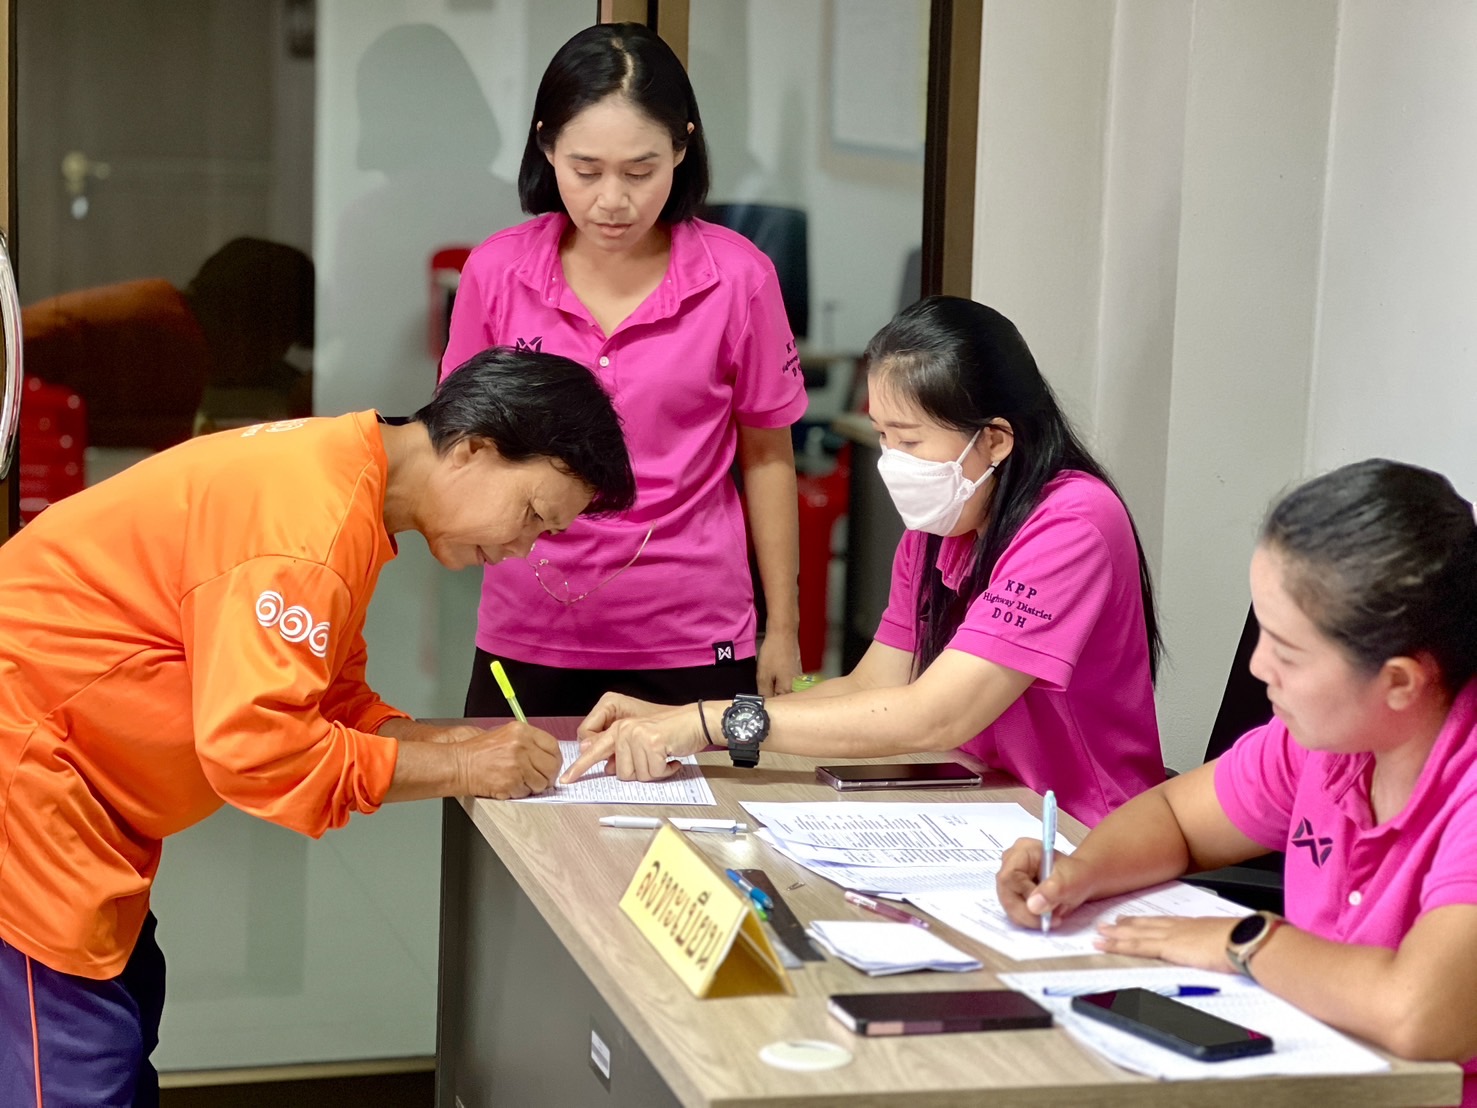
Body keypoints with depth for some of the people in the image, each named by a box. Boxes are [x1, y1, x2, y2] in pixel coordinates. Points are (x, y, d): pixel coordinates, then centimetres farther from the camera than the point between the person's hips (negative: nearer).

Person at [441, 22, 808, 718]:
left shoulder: (738, 278, -8)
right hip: (527, 639, 2)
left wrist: (783, 628, 7)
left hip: (691, 643, -1)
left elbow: (765, 455, 3)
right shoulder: (494, 273, -4)